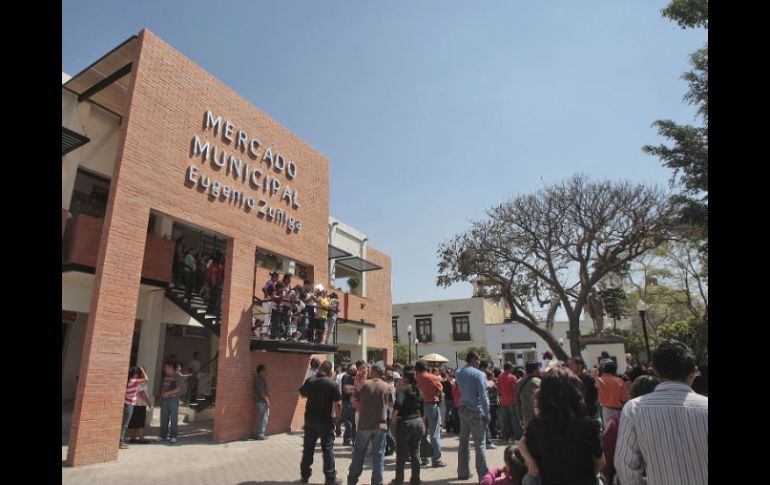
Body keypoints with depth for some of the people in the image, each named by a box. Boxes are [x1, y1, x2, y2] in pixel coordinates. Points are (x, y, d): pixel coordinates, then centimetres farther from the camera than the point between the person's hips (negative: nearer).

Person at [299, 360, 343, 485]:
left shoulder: (309, 381, -3)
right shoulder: (331, 384, -14)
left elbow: (303, 394, 16)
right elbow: (338, 403, -16)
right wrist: (338, 415, 0)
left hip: (310, 419, 4)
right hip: (325, 421, -4)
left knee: (308, 448, 15)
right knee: (327, 449, 4)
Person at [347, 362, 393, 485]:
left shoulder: (364, 384, -8)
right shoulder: (386, 386, -4)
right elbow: (391, 403, 9)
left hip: (364, 424, 0)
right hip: (380, 425, 0)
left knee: (359, 452, 16)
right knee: (378, 454, 8)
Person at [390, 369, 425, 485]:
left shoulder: (402, 390, -12)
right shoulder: (418, 391, 8)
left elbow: (398, 404, -29)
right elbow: (422, 409, 13)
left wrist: (394, 416, -14)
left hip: (405, 423, -6)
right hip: (418, 423, 6)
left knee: (401, 454, 7)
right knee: (415, 454, 14)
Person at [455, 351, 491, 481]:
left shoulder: (458, 373, 7)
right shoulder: (479, 374, -12)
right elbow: (483, 396, -14)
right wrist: (487, 415, -9)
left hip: (463, 410, 6)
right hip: (476, 412, -6)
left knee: (463, 442, 14)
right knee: (480, 444, -1)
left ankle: (463, 472, 22)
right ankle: (483, 476, 0)